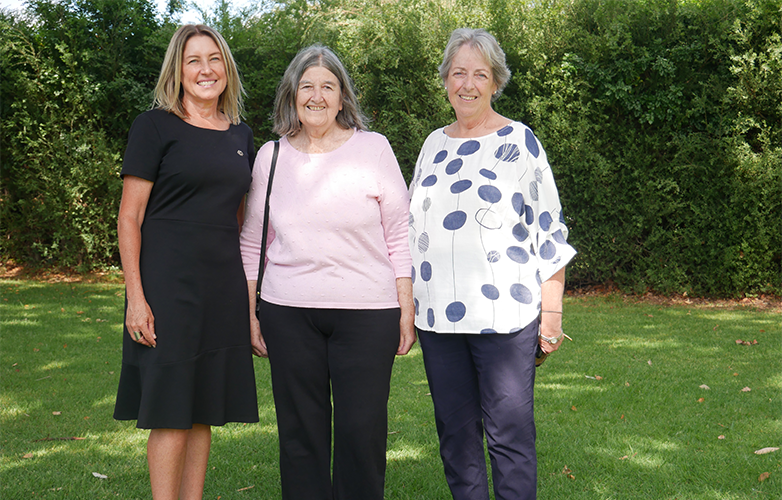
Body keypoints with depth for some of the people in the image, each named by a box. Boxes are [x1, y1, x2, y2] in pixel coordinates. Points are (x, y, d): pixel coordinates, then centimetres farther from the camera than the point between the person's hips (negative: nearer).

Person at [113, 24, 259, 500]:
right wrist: (135, 296, -13)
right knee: (171, 412, -2)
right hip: (168, 284, -5)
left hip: (224, 290, 6)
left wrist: (249, 292, 14)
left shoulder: (241, 136, 14)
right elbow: (130, 218, -6)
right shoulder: (156, 126, -3)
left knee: (204, 411, 11)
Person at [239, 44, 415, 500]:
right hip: (288, 313, 2)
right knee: (300, 431, 7)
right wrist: (249, 312, 11)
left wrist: (407, 307, -1)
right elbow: (253, 242, 14)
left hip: (367, 312, -2)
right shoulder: (271, 155, 8)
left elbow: (399, 235, 3)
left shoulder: (373, 148, 2)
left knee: (362, 431, 1)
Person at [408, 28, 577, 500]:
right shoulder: (434, 144, 13)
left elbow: (549, 230, -3)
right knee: (455, 430, 12)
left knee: (509, 431, 0)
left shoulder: (519, 142, -2)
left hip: (504, 314, -5)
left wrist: (552, 310, -7)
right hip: (438, 315, 5)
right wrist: (407, 299, 16)